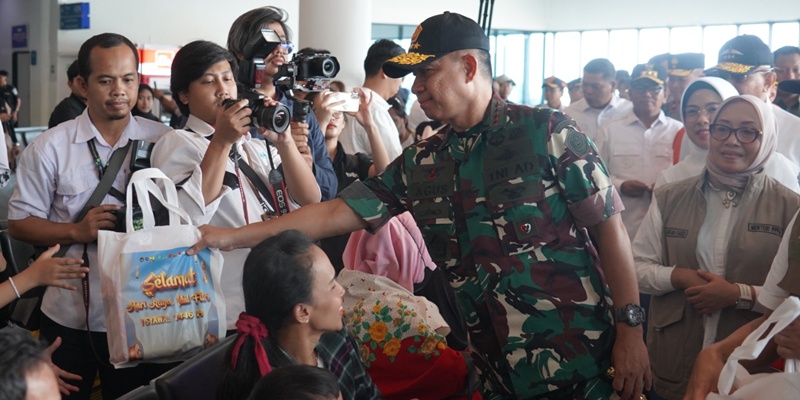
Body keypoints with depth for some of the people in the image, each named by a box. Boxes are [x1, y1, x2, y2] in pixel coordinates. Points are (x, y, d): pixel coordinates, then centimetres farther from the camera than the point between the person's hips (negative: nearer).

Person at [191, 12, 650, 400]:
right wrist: (232, 237, 1)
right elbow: (337, 212, 5)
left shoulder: (547, 132, -6)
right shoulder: (420, 164, 6)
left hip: (579, 359, -4)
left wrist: (630, 330, -10)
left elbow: (610, 226, -6)